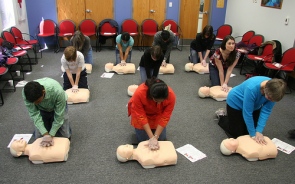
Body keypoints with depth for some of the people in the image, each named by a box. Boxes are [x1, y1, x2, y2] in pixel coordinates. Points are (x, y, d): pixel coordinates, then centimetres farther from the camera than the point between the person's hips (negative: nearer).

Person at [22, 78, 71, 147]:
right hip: (41, 109, 2)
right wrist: (45, 134, -36)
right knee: (39, 137, -2)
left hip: (57, 107, -2)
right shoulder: (26, 93, -34)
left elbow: (59, 115, -30)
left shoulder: (57, 91, -42)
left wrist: (51, 135, -29)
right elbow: (34, 114, -28)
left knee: (65, 136, -5)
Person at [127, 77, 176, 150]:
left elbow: (164, 118, -28)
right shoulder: (139, 93, -41)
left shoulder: (171, 96, -36)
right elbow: (141, 117, -33)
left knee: (161, 138, 2)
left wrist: (155, 137, -33)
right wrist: (151, 137, -35)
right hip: (142, 112, -1)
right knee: (142, 139, -2)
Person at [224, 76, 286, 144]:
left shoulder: (273, 91, -27)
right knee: (237, 134, 1)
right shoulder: (252, 88, -42)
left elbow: (266, 111, -22)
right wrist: (253, 134, -27)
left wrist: (259, 131, -27)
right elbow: (247, 113, -35)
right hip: (236, 103, -5)